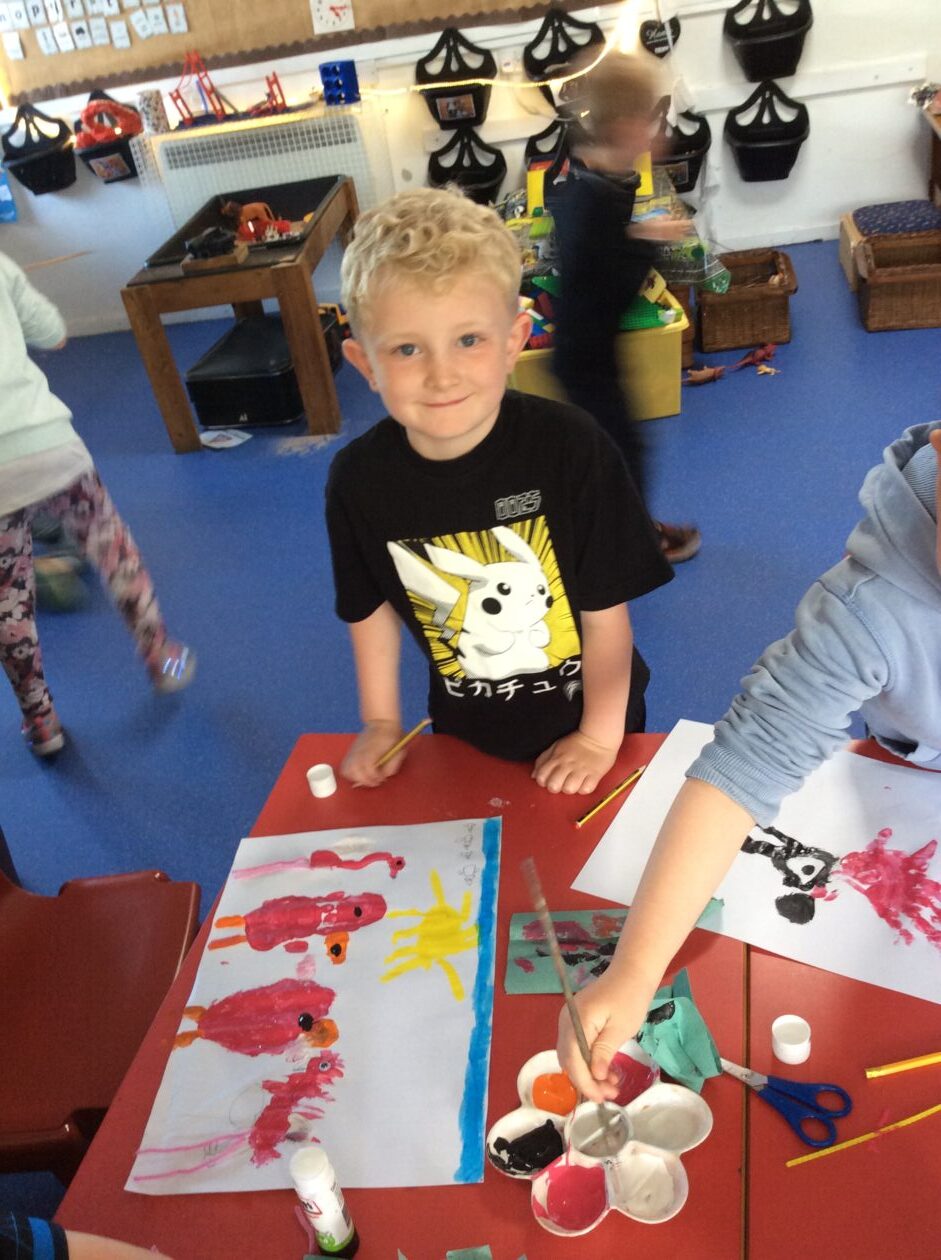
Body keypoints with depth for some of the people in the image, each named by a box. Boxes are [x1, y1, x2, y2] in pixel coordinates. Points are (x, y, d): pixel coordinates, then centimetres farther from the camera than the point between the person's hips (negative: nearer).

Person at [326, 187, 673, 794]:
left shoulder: (571, 448, -28)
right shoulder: (359, 478, -19)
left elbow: (606, 607, -18)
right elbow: (371, 606, -1)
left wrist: (600, 737, -11)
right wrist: (381, 723, 4)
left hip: (588, 720, -2)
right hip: (467, 731, 2)